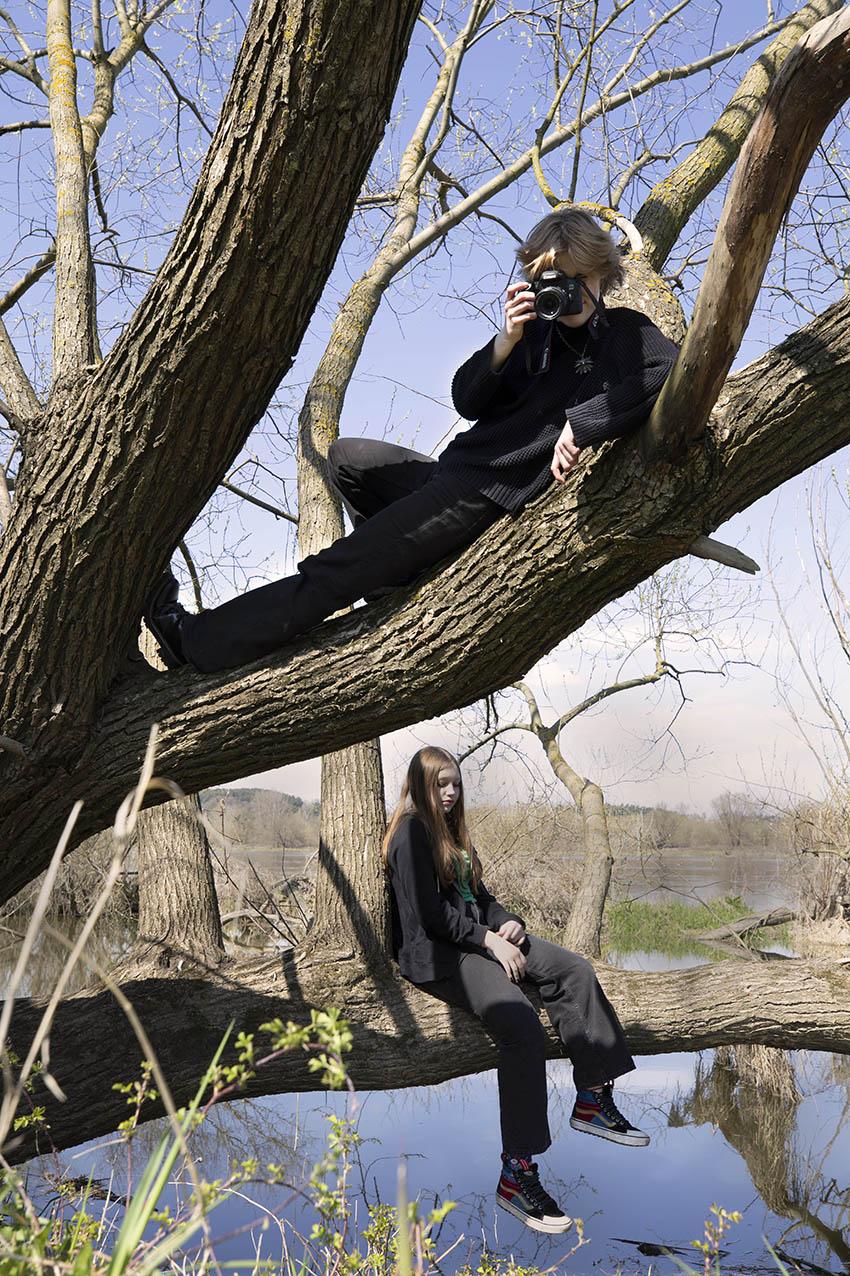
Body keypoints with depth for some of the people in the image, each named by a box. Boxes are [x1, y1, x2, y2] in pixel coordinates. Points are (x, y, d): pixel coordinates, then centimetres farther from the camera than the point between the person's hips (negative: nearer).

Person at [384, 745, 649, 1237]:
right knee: (522, 1025, -29)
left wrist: (509, 922, 3)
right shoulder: (412, 832, -7)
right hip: (435, 953, -10)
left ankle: (593, 1099, -5)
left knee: (575, 970, -7)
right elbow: (429, 912, -15)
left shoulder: (450, 830, 23)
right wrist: (488, 940, -15)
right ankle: (517, 1174, -26)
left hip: (477, 938, 10)